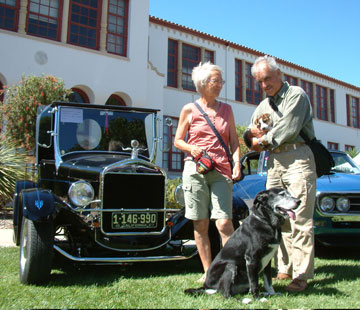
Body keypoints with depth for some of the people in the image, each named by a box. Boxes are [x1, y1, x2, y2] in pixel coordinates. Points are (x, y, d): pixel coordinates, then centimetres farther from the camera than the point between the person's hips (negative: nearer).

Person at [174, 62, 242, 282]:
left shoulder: (226, 109, 13)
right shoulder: (189, 110, 6)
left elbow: (234, 141, 14)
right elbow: (177, 140, 10)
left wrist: (237, 163, -2)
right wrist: (191, 148, -11)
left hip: (221, 172, 1)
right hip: (195, 169, -1)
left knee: (224, 223, -10)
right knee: (200, 225, 3)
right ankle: (208, 272, 14)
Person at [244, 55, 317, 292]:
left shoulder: (296, 95, 2)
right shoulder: (263, 106, 24)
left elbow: (289, 129, -10)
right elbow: (249, 136, 22)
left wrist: (262, 141, 0)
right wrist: (252, 134, 0)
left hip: (298, 158, -7)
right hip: (274, 163, 7)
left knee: (300, 220, -10)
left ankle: (301, 275, -9)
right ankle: (284, 269, 10)